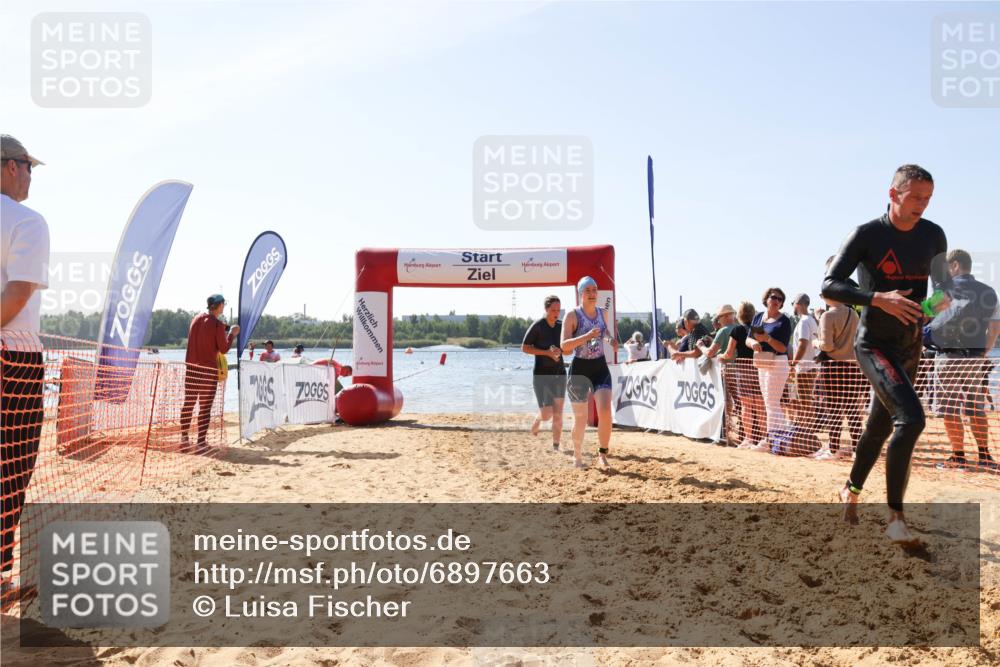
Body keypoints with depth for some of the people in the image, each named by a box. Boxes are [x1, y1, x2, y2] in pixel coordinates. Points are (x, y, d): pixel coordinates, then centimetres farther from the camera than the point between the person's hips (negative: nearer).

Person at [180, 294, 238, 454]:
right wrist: (232, 334, 4)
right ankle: (201, 443, 0)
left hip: (191, 367, 6)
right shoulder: (218, 325, -13)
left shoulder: (197, 318, 7)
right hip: (209, 370, -6)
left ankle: (184, 439, 18)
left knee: (188, 404, 14)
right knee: (205, 407, -1)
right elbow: (224, 349, -9)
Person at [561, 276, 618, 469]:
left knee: (605, 411, -13)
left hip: (601, 367, 4)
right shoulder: (572, 315, -9)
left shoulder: (603, 313, 7)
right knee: (580, 418, 4)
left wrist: (610, 339, 5)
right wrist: (586, 336, -30)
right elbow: (564, 346, -17)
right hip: (579, 369, -3)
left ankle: (602, 454, 4)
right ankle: (578, 457, 25)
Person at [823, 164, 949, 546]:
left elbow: (942, 282, 22)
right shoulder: (867, 235, -11)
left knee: (881, 425, 15)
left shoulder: (933, 236, 5)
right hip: (875, 344, -6)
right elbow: (829, 286, -14)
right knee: (911, 418, -22)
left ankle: (851, 489, 38)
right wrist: (877, 298, -26)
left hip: (911, 346, 6)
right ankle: (895, 515, -10)